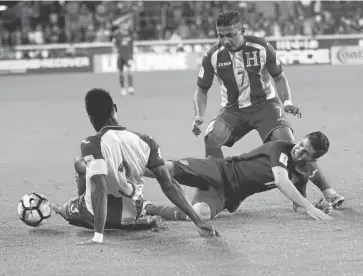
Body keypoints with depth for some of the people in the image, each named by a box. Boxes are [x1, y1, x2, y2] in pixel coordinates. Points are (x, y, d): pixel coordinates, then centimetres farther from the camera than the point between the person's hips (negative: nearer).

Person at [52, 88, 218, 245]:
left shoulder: (91, 145, -26)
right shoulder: (145, 142, -13)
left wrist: (98, 236, -41)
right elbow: (168, 184, -16)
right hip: (131, 215, 4)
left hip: (94, 216, -4)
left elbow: (99, 188, -36)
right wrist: (198, 222, -15)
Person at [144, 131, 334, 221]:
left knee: (202, 214, -31)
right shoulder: (281, 148, -13)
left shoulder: (303, 173, 7)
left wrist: (316, 208, -8)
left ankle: (147, 209, -14)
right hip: (220, 171, -4)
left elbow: (297, 207, 14)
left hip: (229, 196, 4)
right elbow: (281, 181, -28)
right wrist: (308, 206, -34)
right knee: (167, 168, -27)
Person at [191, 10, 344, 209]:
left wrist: (287, 102, -14)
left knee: (288, 143, -21)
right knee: (211, 137, -27)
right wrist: (199, 116, -15)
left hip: (264, 104, -2)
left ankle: (326, 190, -15)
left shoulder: (261, 48, -14)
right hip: (233, 110, 2)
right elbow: (202, 90, 1)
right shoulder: (213, 57, -12)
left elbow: (278, 77, 1)